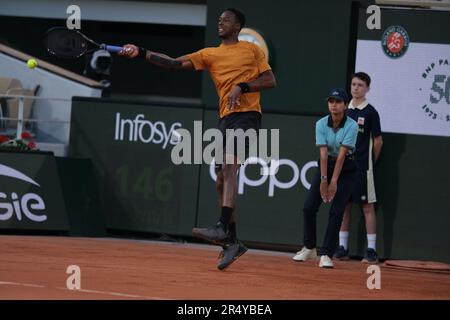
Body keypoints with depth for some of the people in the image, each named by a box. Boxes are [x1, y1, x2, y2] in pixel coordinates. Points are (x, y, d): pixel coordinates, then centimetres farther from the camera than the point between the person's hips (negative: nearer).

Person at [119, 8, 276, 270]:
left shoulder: (252, 50, 8)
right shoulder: (210, 55, 17)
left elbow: (271, 81, 3)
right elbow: (176, 64, 6)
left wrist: (242, 87, -12)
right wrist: (141, 53, -5)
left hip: (247, 115, -6)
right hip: (226, 119, 6)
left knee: (229, 163, -27)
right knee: (222, 181, 3)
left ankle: (222, 228, -38)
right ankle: (233, 242, 13)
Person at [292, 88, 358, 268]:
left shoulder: (351, 126, -18)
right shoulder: (321, 124, -10)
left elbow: (342, 154, -22)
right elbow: (323, 153, -15)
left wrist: (334, 182, -24)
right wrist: (323, 180, -20)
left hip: (345, 168, -3)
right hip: (326, 165, 3)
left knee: (336, 211, -13)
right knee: (309, 208, -5)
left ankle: (326, 255, -9)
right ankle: (309, 248, 14)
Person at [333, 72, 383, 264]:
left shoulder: (370, 112, -4)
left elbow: (378, 140, 0)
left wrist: (371, 162, 5)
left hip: (362, 167, -5)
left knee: (367, 206, -4)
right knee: (344, 205, 7)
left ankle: (372, 250, -3)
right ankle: (342, 248, 12)